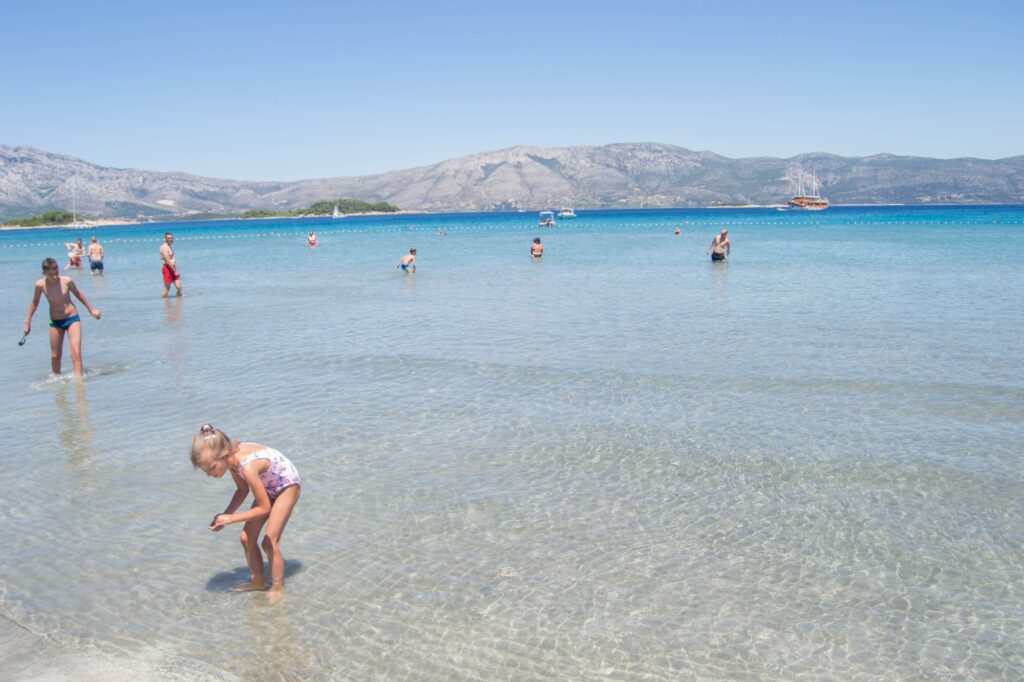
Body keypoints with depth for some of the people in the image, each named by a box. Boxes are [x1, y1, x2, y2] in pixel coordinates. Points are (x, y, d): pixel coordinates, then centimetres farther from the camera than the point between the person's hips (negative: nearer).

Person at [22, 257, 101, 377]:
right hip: (55, 322, 2)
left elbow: (78, 294, 6)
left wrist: (91, 310, 15)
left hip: (72, 319, -2)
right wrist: (27, 322, 10)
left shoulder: (66, 281, -14)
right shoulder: (40, 285, -11)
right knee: (55, 356, 9)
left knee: (76, 352, -16)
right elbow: (34, 302, 7)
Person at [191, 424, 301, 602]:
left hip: (287, 485, -8)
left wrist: (231, 518, -25)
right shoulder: (232, 457, -17)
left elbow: (264, 507, -30)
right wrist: (225, 515, -12)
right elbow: (242, 490, 0)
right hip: (268, 487, 8)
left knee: (269, 541, -9)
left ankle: (277, 588, 10)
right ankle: (257, 580, 25)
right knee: (246, 537, 6)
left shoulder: (248, 467, -40)